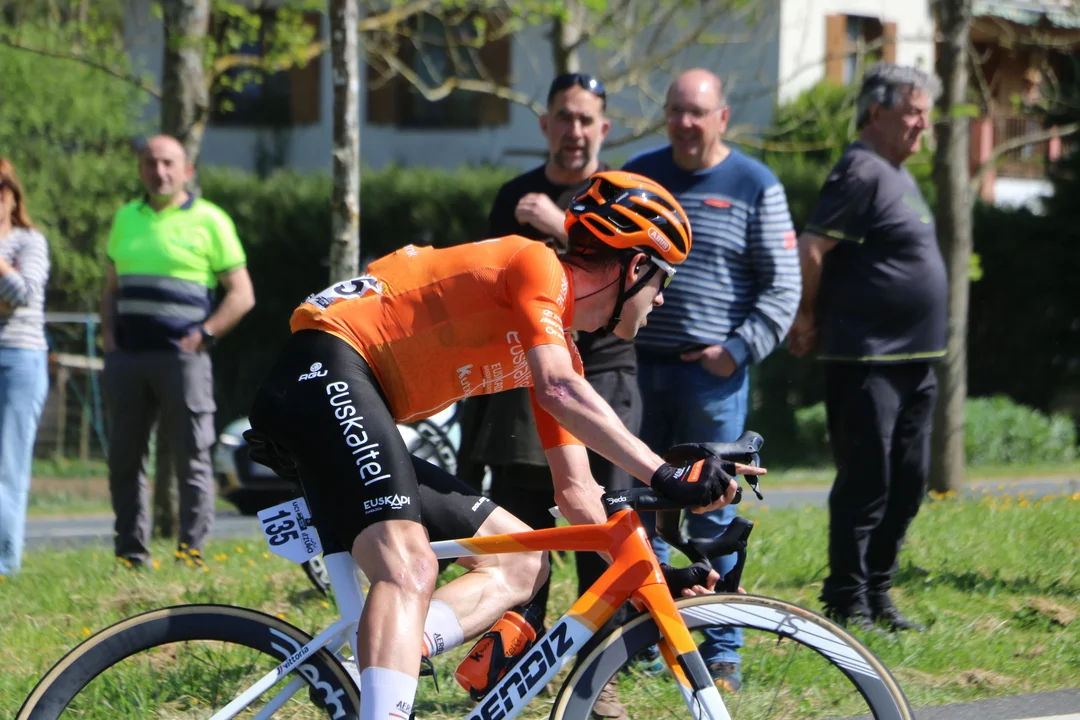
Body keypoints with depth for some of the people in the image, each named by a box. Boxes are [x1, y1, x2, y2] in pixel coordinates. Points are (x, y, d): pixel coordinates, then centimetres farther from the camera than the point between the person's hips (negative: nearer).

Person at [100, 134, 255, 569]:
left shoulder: (209, 220, 2)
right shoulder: (126, 219, 16)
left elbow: (241, 294, 1)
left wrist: (203, 335, -9)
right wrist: (108, 335, 7)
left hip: (181, 355, -5)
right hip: (125, 355, 5)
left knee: (191, 459, -4)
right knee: (124, 459, 5)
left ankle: (192, 550, -4)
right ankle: (130, 554, 11)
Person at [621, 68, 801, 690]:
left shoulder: (755, 187, 2)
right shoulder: (638, 176, 12)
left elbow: (783, 285, 1)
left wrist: (740, 349, -9)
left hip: (712, 376, -3)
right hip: (638, 369, 3)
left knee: (713, 512, -1)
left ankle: (723, 653, 5)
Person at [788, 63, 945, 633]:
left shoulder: (896, 175, 18)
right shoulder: (862, 173, -13)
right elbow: (810, 250, -19)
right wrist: (810, 320, -6)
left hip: (912, 361, 9)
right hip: (868, 360, -9)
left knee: (907, 484, 13)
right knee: (866, 483, -6)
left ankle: (877, 597, 21)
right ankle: (847, 604, 0)